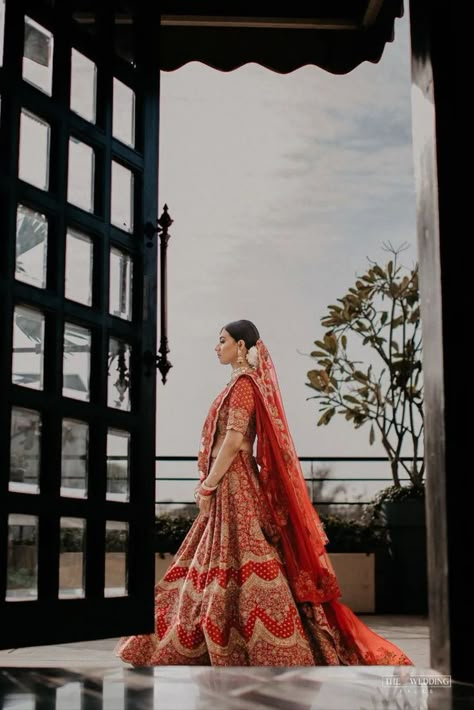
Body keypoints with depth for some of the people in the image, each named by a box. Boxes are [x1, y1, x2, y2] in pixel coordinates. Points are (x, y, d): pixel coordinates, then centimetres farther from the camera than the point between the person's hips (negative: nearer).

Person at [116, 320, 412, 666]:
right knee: (215, 570, 11)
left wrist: (208, 486, -16)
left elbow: (234, 441, -19)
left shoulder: (243, 383, -10)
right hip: (229, 486, 10)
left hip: (235, 485, -10)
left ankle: (286, 654, -6)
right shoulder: (244, 383, 19)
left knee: (243, 570, -9)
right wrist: (210, 483, 16)